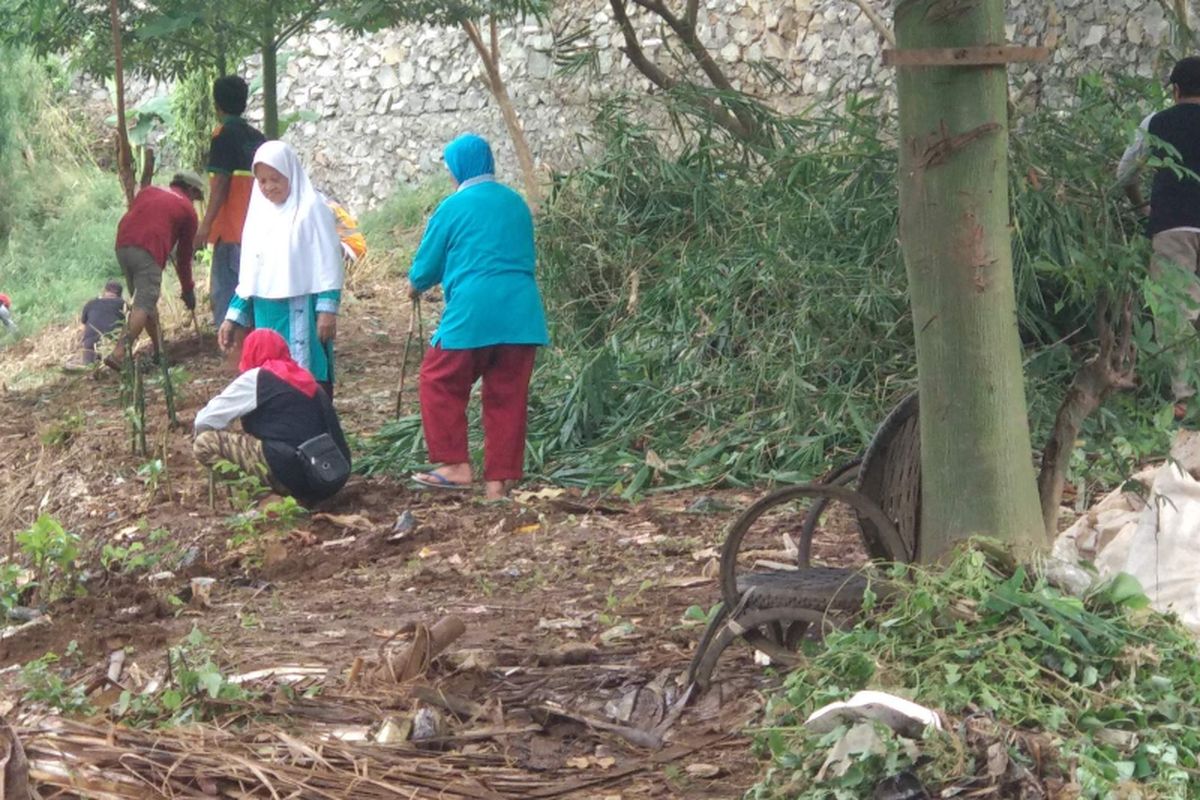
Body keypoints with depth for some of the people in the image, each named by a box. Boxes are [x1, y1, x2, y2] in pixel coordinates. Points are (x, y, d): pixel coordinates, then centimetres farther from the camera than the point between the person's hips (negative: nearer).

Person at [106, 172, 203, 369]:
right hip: (149, 253, -6)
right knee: (144, 305, -9)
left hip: (122, 246, 6)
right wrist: (188, 289, 29)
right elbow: (184, 254, 19)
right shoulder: (187, 209, 15)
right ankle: (119, 353, -24)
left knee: (147, 301, 19)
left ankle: (159, 350, 24)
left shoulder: (148, 191, 28)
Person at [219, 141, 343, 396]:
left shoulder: (312, 209, -5)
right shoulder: (260, 213, 13)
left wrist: (328, 309, -16)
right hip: (266, 316, 6)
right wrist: (234, 316, 14)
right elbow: (250, 272, 18)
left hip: (301, 314, -6)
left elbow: (328, 261, -9)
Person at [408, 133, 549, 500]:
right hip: (522, 314, 5)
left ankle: (456, 465, 4)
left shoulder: (454, 207, -1)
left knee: (440, 383, 10)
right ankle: (500, 480, 8)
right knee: (508, 397, 8)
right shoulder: (517, 204, 15)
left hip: (472, 312, -5)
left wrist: (415, 285, 29)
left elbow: (426, 266, 5)